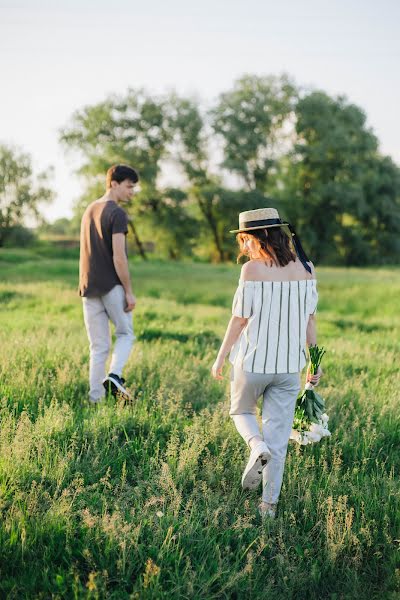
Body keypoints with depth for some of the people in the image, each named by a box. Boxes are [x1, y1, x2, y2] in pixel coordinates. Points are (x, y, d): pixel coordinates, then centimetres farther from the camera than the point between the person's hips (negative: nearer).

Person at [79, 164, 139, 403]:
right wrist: (129, 291, -12)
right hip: (112, 285, -7)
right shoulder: (117, 213, -10)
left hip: (89, 286, 7)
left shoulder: (89, 210, 16)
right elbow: (118, 256, -17)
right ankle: (114, 375, -12)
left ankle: (96, 397, 5)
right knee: (126, 333, 9)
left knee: (98, 346, 9)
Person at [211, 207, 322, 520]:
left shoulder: (253, 269, -13)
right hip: (289, 365, 4)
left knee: (241, 411, 24)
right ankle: (270, 503, 12)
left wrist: (220, 358, 1)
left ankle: (257, 447, -5)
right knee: (279, 433, 10)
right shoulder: (306, 269, 1)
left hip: (253, 361, -3)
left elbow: (239, 319, -10)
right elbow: (310, 319, 5)